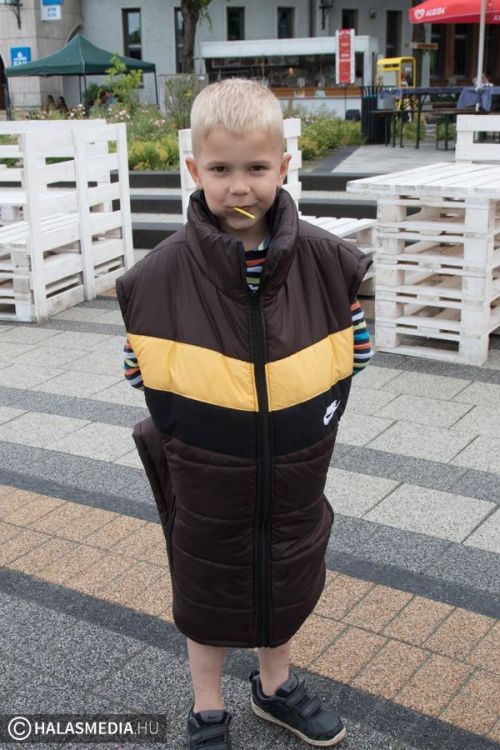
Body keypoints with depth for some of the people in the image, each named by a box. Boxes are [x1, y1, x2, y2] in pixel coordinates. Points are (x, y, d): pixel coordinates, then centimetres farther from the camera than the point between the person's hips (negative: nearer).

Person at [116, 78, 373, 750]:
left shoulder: (326, 260, -12)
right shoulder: (162, 273, -17)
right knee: (207, 592, 18)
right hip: (205, 478, -2)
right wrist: (186, 431, -8)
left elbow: (354, 346, 1)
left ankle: (275, 685, 51)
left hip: (295, 474, 2)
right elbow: (142, 368, -6)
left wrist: (317, 416, -3)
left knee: (286, 583, 22)